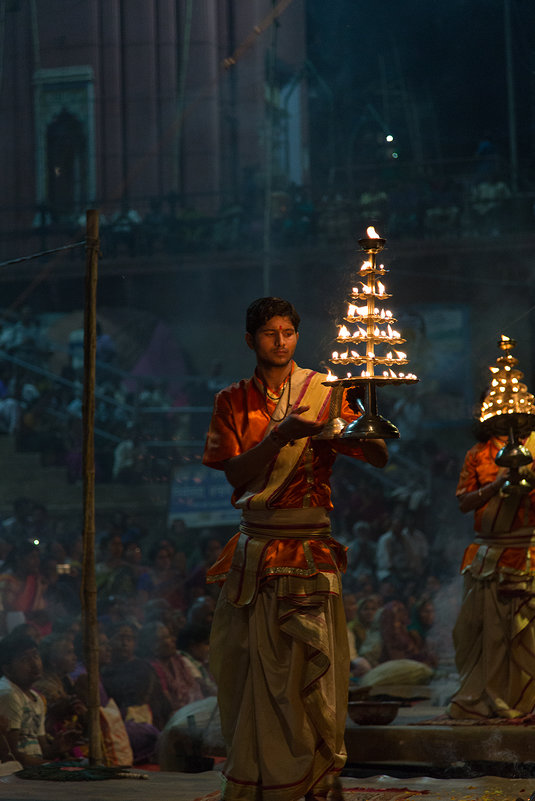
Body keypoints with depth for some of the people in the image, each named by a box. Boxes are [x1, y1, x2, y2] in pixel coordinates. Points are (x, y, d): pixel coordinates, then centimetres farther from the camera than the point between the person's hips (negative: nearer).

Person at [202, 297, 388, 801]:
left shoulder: (323, 394, 3)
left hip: (308, 550, -2)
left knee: (308, 670, -5)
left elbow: (379, 458, -6)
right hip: (253, 549, 2)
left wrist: (367, 429, -28)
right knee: (245, 672, 4)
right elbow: (236, 473, -4)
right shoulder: (233, 401, 9)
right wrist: (279, 435, -18)